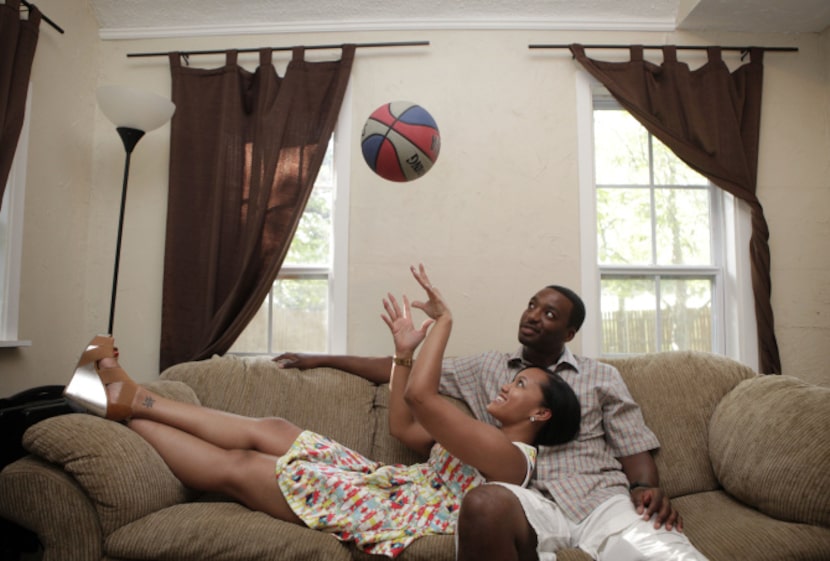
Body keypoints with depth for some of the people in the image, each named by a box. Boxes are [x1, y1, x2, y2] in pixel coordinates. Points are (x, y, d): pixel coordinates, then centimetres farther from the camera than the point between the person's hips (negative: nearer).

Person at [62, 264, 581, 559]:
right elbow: (402, 427, 19)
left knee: (236, 466, -8)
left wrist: (443, 319, -18)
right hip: (391, 483, 8)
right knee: (269, 429, -1)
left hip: (386, 514, -8)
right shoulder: (485, 439, 16)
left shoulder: (511, 455, -14)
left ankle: (128, 403, 5)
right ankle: (128, 396, 6)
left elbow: (421, 395, -27)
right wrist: (404, 353, 12)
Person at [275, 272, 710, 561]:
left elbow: (635, 447, 13)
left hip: (605, 499, 0)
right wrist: (321, 360, 22)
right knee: (485, 504, -37)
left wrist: (647, 488, -11)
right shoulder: (487, 369, 20)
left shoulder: (602, 377, 19)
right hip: (531, 504, 1)